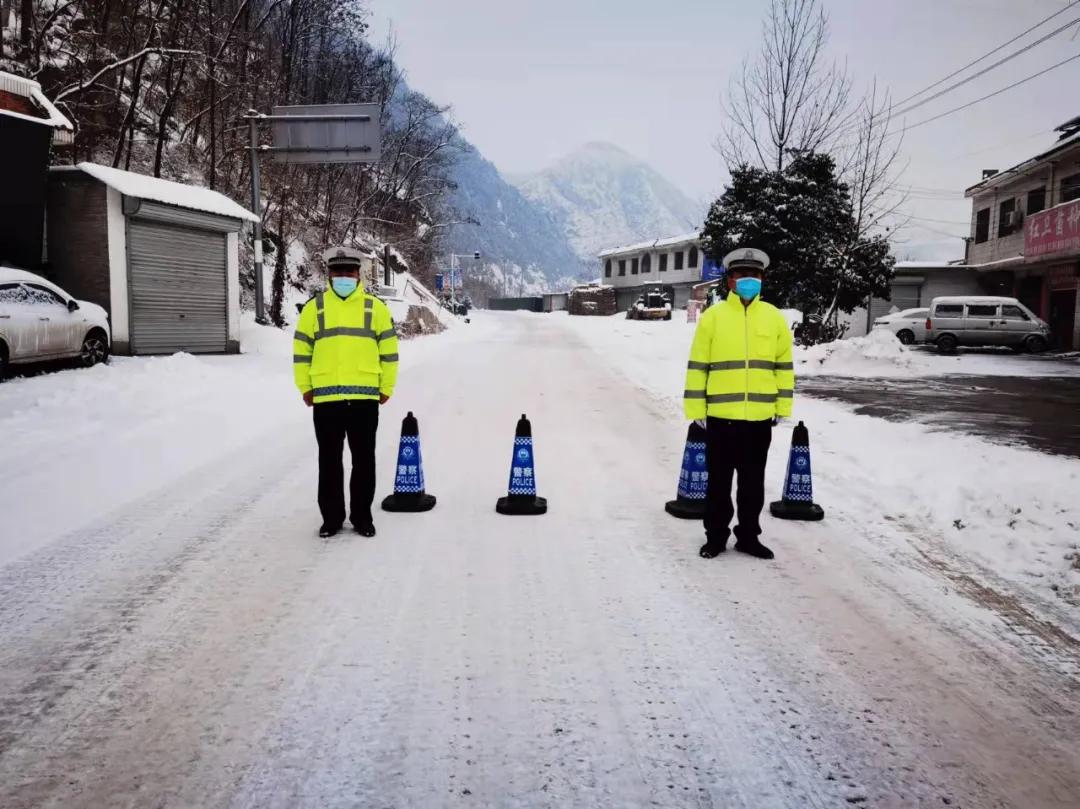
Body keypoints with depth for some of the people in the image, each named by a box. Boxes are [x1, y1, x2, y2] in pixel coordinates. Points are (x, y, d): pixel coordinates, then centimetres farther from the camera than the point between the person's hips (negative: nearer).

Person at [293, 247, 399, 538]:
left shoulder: (375, 308, 5)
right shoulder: (314, 307, 7)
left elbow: (389, 351, 7)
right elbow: (301, 351, 9)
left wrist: (386, 388, 4)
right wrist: (305, 388, 4)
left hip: (365, 398, 0)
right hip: (325, 399, 1)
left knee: (364, 460, 7)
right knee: (329, 461, 8)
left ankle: (362, 516, 19)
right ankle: (331, 517, 19)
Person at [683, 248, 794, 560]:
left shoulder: (774, 317, 5)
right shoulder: (713, 316, -3)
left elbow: (784, 364, 10)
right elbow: (697, 365, -1)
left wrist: (783, 406, 7)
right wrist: (696, 408, -4)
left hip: (760, 417, 2)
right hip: (720, 416, -2)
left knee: (753, 483, 13)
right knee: (718, 481, 9)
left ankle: (748, 536, 26)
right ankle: (716, 536, 22)